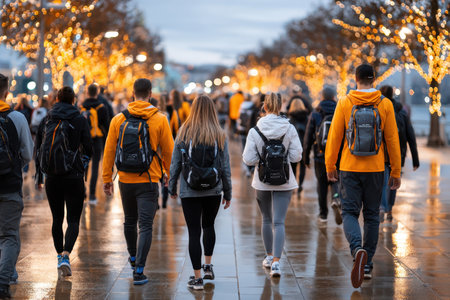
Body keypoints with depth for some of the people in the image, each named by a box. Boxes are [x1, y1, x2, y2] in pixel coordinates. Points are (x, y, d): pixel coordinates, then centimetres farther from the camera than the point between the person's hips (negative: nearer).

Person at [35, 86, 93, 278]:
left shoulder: (46, 120, 5)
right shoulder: (79, 120, -3)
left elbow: (37, 149, 9)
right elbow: (88, 149, -2)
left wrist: (39, 176, 17)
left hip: (52, 178, 3)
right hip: (73, 177, -3)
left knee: (57, 219, 15)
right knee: (73, 220, 0)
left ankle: (60, 256, 22)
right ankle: (65, 255, -20)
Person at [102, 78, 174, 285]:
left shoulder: (118, 119, 0)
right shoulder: (159, 120, -6)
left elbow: (109, 151, 2)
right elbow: (168, 152, -1)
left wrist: (107, 179, 10)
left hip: (125, 180, 3)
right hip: (148, 181, -3)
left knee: (129, 221, 22)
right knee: (145, 225, -1)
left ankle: (133, 258, 41)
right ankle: (138, 271, -8)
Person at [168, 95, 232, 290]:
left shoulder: (184, 133, -4)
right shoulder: (219, 135, -3)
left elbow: (175, 164, -1)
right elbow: (225, 167, 0)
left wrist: (172, 188, 11)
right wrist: (227, 193, 9)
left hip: (189, 191, -1)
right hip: (213, 191, 2)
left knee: (194, 232, 2)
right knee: (208, 226, 24)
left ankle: (197, 278, 4)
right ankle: (208, 265, 23)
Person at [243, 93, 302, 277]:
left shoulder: (255, 131, -10)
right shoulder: (289, 128, -8)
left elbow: (248, 159, -10)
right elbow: (296, 156, -7)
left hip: (262, 182, 1)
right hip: (284, 181, -1)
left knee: (267, 220, 19)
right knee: (279, 222, -1)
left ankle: (269, 256, 33)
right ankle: (276, 262, -13)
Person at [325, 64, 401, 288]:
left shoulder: (345, 103, -4)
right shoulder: (385, 104, -2)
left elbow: (334, 137, -2)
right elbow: (392, 140, -1)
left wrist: (330, 166, 9)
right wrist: (396, 172, 6)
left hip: (349, 168, -1)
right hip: (375, 169, 1)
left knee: (350, 213, 4)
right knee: (371, 215, 13)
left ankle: (358, 249, -25)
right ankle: (367, 265, 16)